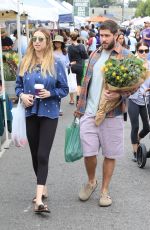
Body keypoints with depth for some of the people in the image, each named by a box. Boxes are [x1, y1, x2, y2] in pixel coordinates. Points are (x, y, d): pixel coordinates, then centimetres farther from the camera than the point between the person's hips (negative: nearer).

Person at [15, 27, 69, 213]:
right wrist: (22, 95, -9)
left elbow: (64, 89, 0)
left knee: (42, 155, -10)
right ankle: (42, 189, 30)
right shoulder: (25, 62, 5)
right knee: (35, 154, 12)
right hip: (31, 113, 4)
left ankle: (39, 199, -13)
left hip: (49, 113, -4)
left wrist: (50, 93, -18)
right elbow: (18, 85, 12)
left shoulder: (56, 63, -4)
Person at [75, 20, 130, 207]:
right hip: (89, 112, 3)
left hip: (112, 114, -3)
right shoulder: (95, 55, 12)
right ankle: (91, 181, 29)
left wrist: (118, 95, -26)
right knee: (88, 152, 2)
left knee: (110, 154, 7)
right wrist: (80, 108, 13)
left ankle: (105, 190, 23)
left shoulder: (126, 56, -3)